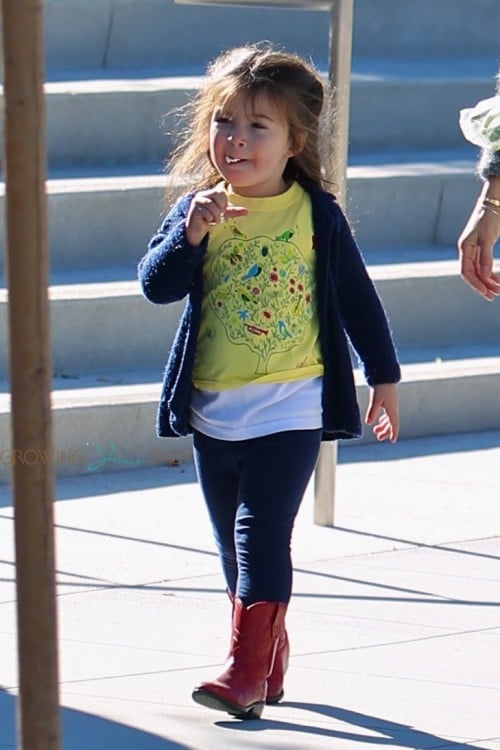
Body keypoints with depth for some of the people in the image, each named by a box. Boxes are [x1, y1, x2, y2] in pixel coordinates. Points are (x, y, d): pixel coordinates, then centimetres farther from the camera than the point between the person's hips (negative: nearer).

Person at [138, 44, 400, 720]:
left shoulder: (316, 214, -3)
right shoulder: (198, 209, 2)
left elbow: (357, 297, 6)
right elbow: (157, 285, -9)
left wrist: (384, 378, 11)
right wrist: (191, 233, -25)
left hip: (291, 406, -4)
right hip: (212, 409, 4)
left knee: (261, 533, -13)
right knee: (235, 543, 12)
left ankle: (247, 671, -11)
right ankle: (270, 660, 25)